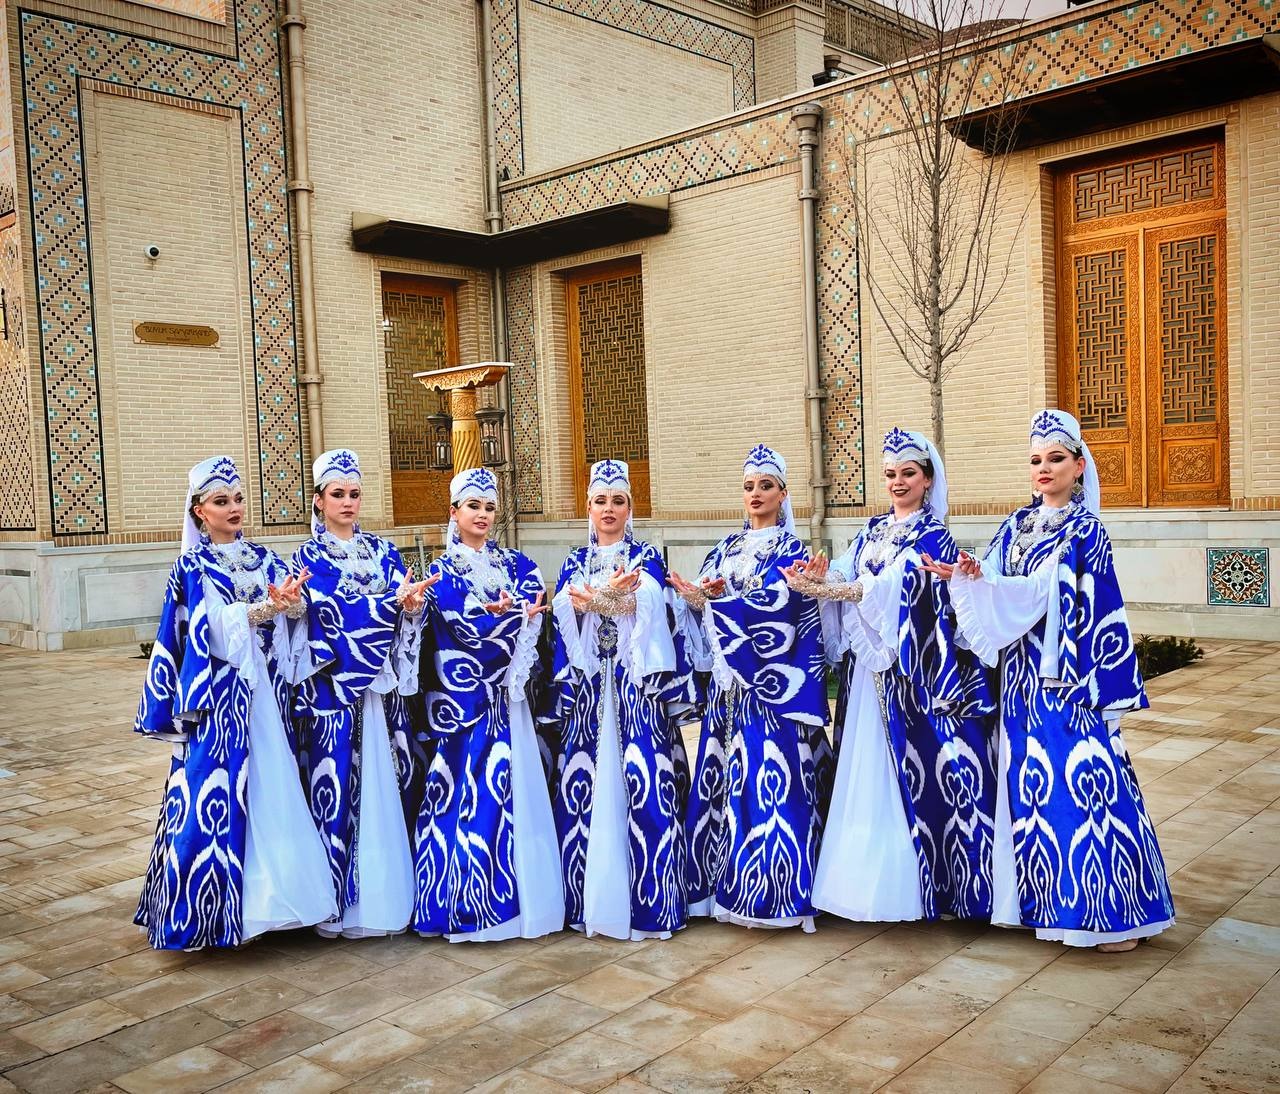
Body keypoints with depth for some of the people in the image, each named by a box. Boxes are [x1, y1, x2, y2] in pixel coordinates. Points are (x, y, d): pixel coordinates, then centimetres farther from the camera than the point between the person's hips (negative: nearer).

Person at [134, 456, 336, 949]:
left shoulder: (264, 558, 13)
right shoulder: (192, 567, 0)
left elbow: (298, 607, 1)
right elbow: (214, 627, -13)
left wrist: (292, 601, -21)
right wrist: (266, 607, -24)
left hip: (267, 689, 4)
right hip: (222, 694, -4)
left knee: (273, 787, 5)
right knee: (220, 789, -5)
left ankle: (272, 889, 15)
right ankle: (214, 905, 4)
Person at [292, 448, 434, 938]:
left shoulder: (383, 551, 13)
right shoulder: (309, 556, 1)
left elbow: (409, 607, 1)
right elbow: (333, 610, -16)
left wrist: (413, 604, -22)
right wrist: (393, 602, -27)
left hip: (385, 683, 4)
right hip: (336, 686, -4)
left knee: (392, 779, 7)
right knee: (339, 782, -2)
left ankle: (394, 888, 18)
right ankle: (342, 899, 7)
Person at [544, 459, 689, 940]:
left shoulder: (646, 557, 10)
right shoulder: (574, 562, 16)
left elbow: (650, 599, -13)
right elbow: (563, 604, -6)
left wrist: (595, 598, -32)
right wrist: (612, 593, -27)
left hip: (635, 680, -2)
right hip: (586, 682, 2)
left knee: (644, 777, -10)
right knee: (582, 778, -2)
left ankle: (651, 898, -3)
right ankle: (586, 899, 9)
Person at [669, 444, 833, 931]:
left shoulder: (791, 549, 0)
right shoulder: (727, 548, 16)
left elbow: (775, 603, -17)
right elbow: (702, 598, 8)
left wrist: (711, 599, -22)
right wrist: (693, 597, -14)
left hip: (773, 684, -5)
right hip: (730, 681, 6)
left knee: (769, 777, -6)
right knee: (724, 776, 5)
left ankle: (771, 894, 0)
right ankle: (726, 881, 15)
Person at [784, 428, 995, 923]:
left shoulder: (933, 537, -4)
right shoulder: (872, 530, 15)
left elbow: (893, 586, -20)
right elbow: (844, 576, 1)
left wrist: (822, 588, -31)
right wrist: (820, 575, -23)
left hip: (909, 668, -6)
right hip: (866, 665, 6)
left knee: (912, 766, -3)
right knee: (865, 770, 8)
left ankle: (912, 881, 6)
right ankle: (868, 871, 18)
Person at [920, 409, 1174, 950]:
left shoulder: (1085, 530, -4)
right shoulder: (1017, 524, 12)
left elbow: (1040, 591, -15)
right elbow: (990, 591, 2)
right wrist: (964, 577, -17)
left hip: (1067, 676, -6)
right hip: (1023, 676, 6)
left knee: (1081, 780, -5)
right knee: (1032, 784, 9)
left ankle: (1112, 908, 6)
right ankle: (1049, 899, 21)